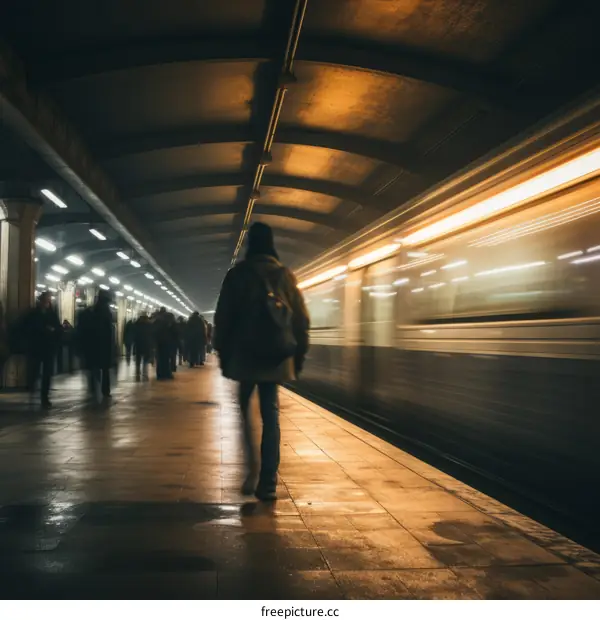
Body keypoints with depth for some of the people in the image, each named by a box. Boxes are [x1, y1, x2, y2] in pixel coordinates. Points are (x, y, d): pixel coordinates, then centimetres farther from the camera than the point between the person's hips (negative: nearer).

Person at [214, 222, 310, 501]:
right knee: (271, 415, 4)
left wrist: (222, 353, 7)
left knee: (246, 411, 14)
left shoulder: (237, 274, 1)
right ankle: (268, 482, 1)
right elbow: (301, 319, 4)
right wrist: (299, 355, 10)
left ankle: (253, 469, -1)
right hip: (276, 356, 1)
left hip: (244, 354, -1)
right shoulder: (285, 275, 6)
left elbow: (223, 317, 0)